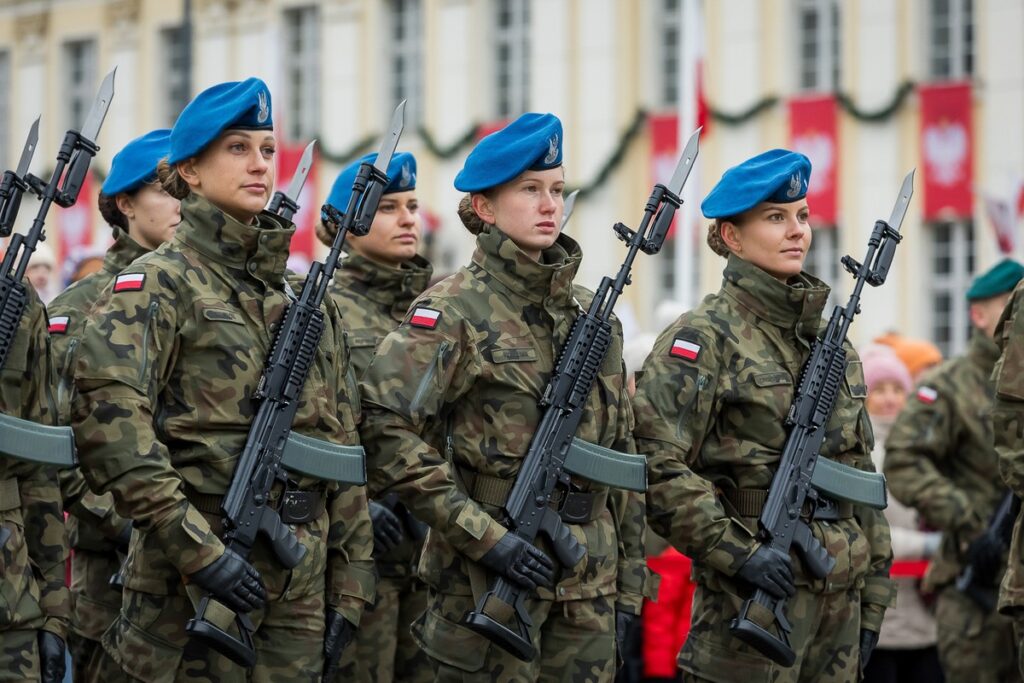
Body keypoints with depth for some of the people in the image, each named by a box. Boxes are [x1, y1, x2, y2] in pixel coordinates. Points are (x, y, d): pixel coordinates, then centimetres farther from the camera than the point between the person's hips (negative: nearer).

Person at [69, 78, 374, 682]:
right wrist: (196, 549, -24)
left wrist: (349, 588, 11)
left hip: (299, 592, 6)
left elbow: (343, 449, 17)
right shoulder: (157, 284, -4)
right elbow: (108, 420, -18)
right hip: (188, 587, -6)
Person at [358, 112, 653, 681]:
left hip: (589, 591, 6)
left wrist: (629, 584, 13)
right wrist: (482, 535, -20)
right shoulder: (455, 310, -6)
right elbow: (385, 425, -18)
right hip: (485, 586, -6)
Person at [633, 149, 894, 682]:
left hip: (839, 595, 7)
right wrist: (738, 552, -20)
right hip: (751, 594, -7)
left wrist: (873, 594, 14)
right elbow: (656, 464, -15)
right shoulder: (703, 337, -6)